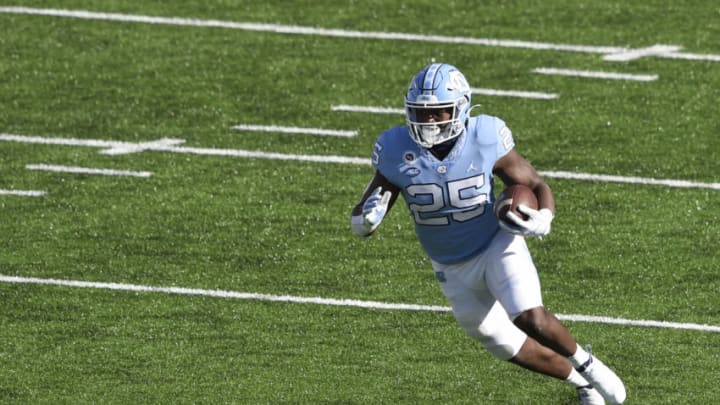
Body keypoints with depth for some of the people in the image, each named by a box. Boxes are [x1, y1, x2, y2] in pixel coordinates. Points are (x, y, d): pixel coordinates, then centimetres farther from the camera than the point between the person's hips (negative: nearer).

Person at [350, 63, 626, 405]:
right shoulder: (398, 152, -18)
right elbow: (360, 222, -7)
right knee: (509, 347, 9)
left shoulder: (485, 139, -21)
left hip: (498, 246, -3)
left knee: (531, 319, -26)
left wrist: (542, 219, -28)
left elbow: (536, 186, -7)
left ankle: (586, 363, 3)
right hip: (454, 270, 3)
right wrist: (367, 218, -32)